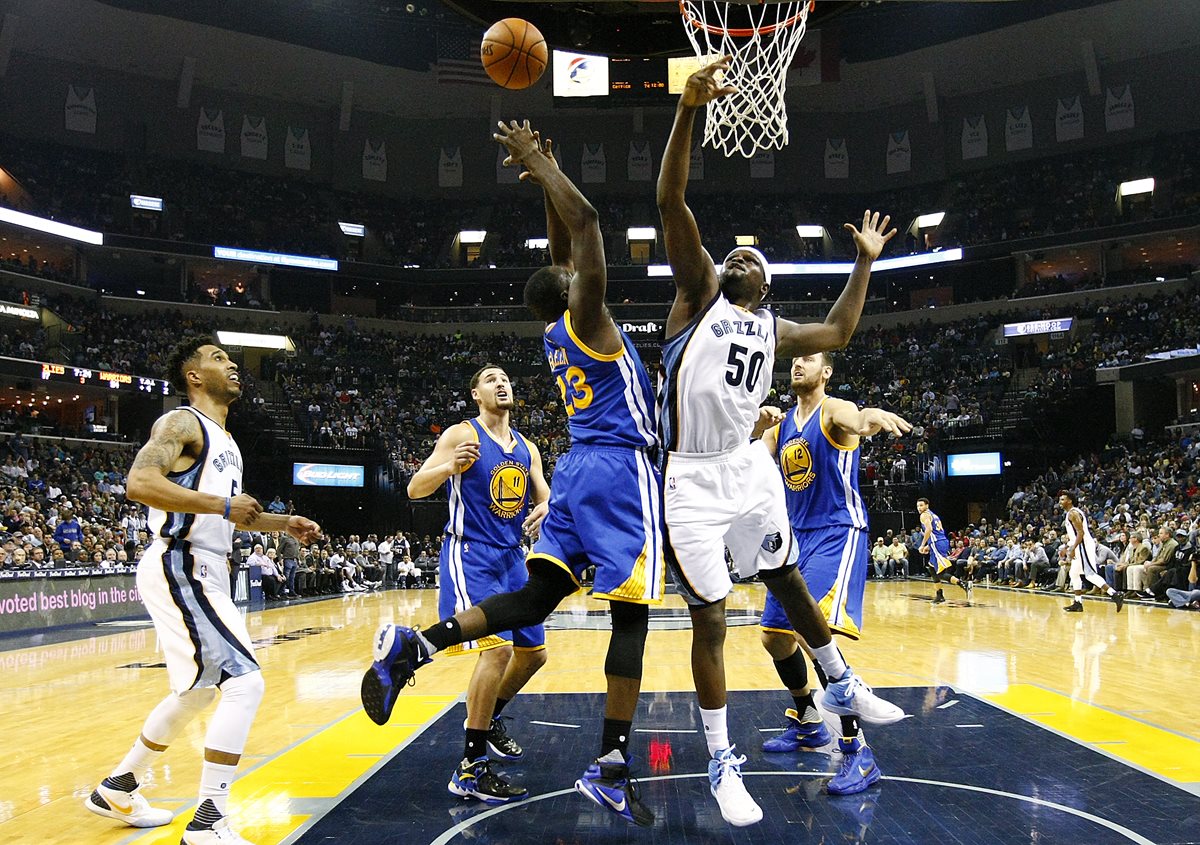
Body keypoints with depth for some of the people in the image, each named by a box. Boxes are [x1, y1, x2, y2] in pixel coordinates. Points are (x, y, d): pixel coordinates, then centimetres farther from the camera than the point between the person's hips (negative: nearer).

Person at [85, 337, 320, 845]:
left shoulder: (223, 440, 19)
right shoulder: (182, 423, -10)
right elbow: (140, 483, -26)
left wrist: (285, 524, 16)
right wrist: (222, 504, -26)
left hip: (204, 573, 10)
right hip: (179, 569, -10)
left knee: (197, 690, 21)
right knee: (244, 680, -16)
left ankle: (117, 789, 36)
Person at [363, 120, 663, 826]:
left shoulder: (557, 331, 16)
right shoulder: (586, 317, -5)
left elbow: (563, 252, 28)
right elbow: (586, 222, -12)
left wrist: (543, 174, 26)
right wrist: (541, 166, -1)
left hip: (577, 471, 8)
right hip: (621, 471, -8)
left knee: (536, 598, 8)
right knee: (631, 612, -4)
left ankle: (414, 646, -4)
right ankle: (611, 767, -1)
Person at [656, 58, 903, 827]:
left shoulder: (774, 329, 13)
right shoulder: (700, 293, -2)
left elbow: (838, 333, 30)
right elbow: (671, 202, -14)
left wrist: (865, 261, 31)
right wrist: (689, 110, -23)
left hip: (751, 469, 5)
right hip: (695, 481, -5)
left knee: (790, 581, 20)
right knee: (710, 619, 0)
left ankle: (843, 686, 43)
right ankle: (722, 763, 13)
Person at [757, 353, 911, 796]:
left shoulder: (834, 410, -9)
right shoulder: (780, 427, 13)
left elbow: (856, 421, -34)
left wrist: (872, 417, -59)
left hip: (837, 535, -8)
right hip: (797, 538, 8)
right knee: (775, 635, 13)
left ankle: (857, 751, -14)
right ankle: (806, 722, 34)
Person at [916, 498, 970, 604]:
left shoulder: (924, 515, -3)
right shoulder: (933, 515, 25)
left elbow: (929, 529, -19)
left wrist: (922, 545, -14)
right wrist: (929, 546, 27)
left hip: (937, 544, -10)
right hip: (943, 542, 10)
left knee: (941, 572, -13)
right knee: (932, 569, 19)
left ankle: (964, 584, -27)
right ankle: (939, 596, 18)